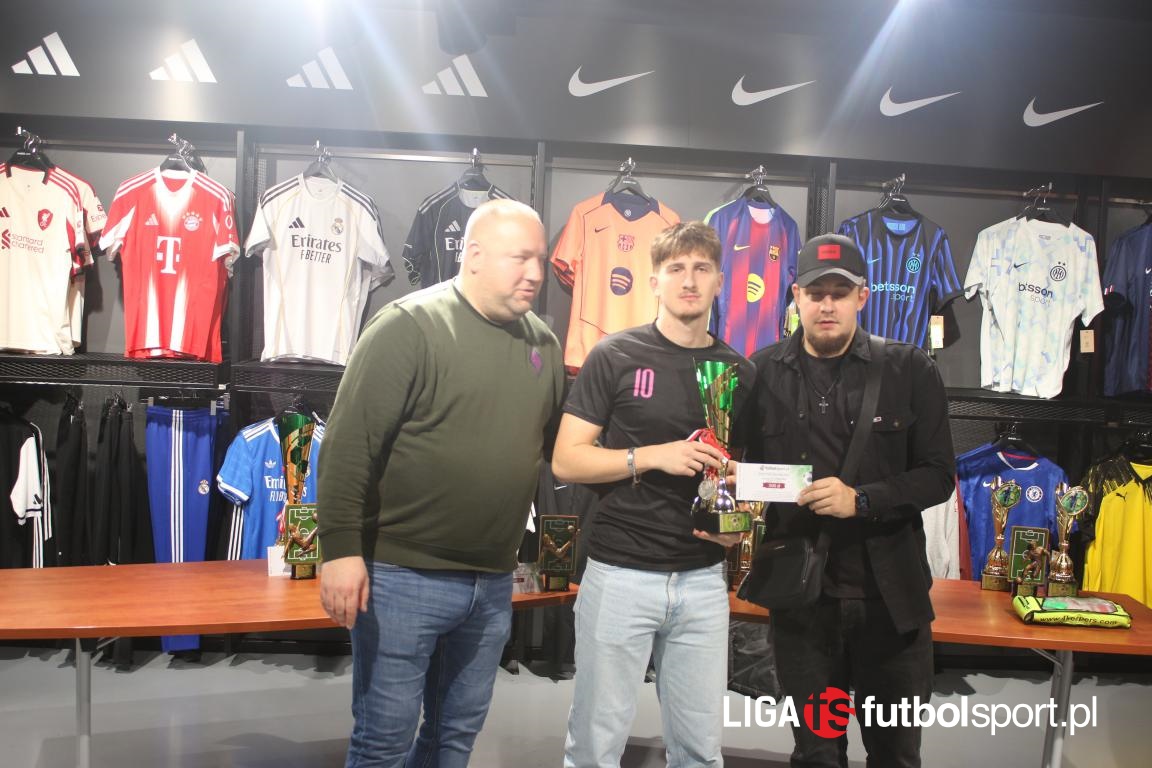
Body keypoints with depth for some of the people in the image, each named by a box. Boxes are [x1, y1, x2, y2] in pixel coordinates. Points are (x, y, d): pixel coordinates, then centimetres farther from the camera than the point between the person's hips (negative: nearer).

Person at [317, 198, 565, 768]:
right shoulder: (409, 326, -12)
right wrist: (341, 549, -18)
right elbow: (348, 444, -15)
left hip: (494, 582, 6)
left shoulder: (543, 344, 7)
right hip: (403, 576, -5)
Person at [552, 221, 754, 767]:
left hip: (703, 579, 4)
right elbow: (565, 461, -6)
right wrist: (655, 456, -17)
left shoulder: (739, 372, 8)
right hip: (620, 574, -3)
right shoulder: (616, 356, -3)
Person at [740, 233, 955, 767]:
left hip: (891, 593, 0)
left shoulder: (909, 370, -2)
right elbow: (747, 469, 8)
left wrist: (861, 500, -18)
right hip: (800, 596, 1)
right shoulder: (764, 373, 1)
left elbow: (938, 476, -4)